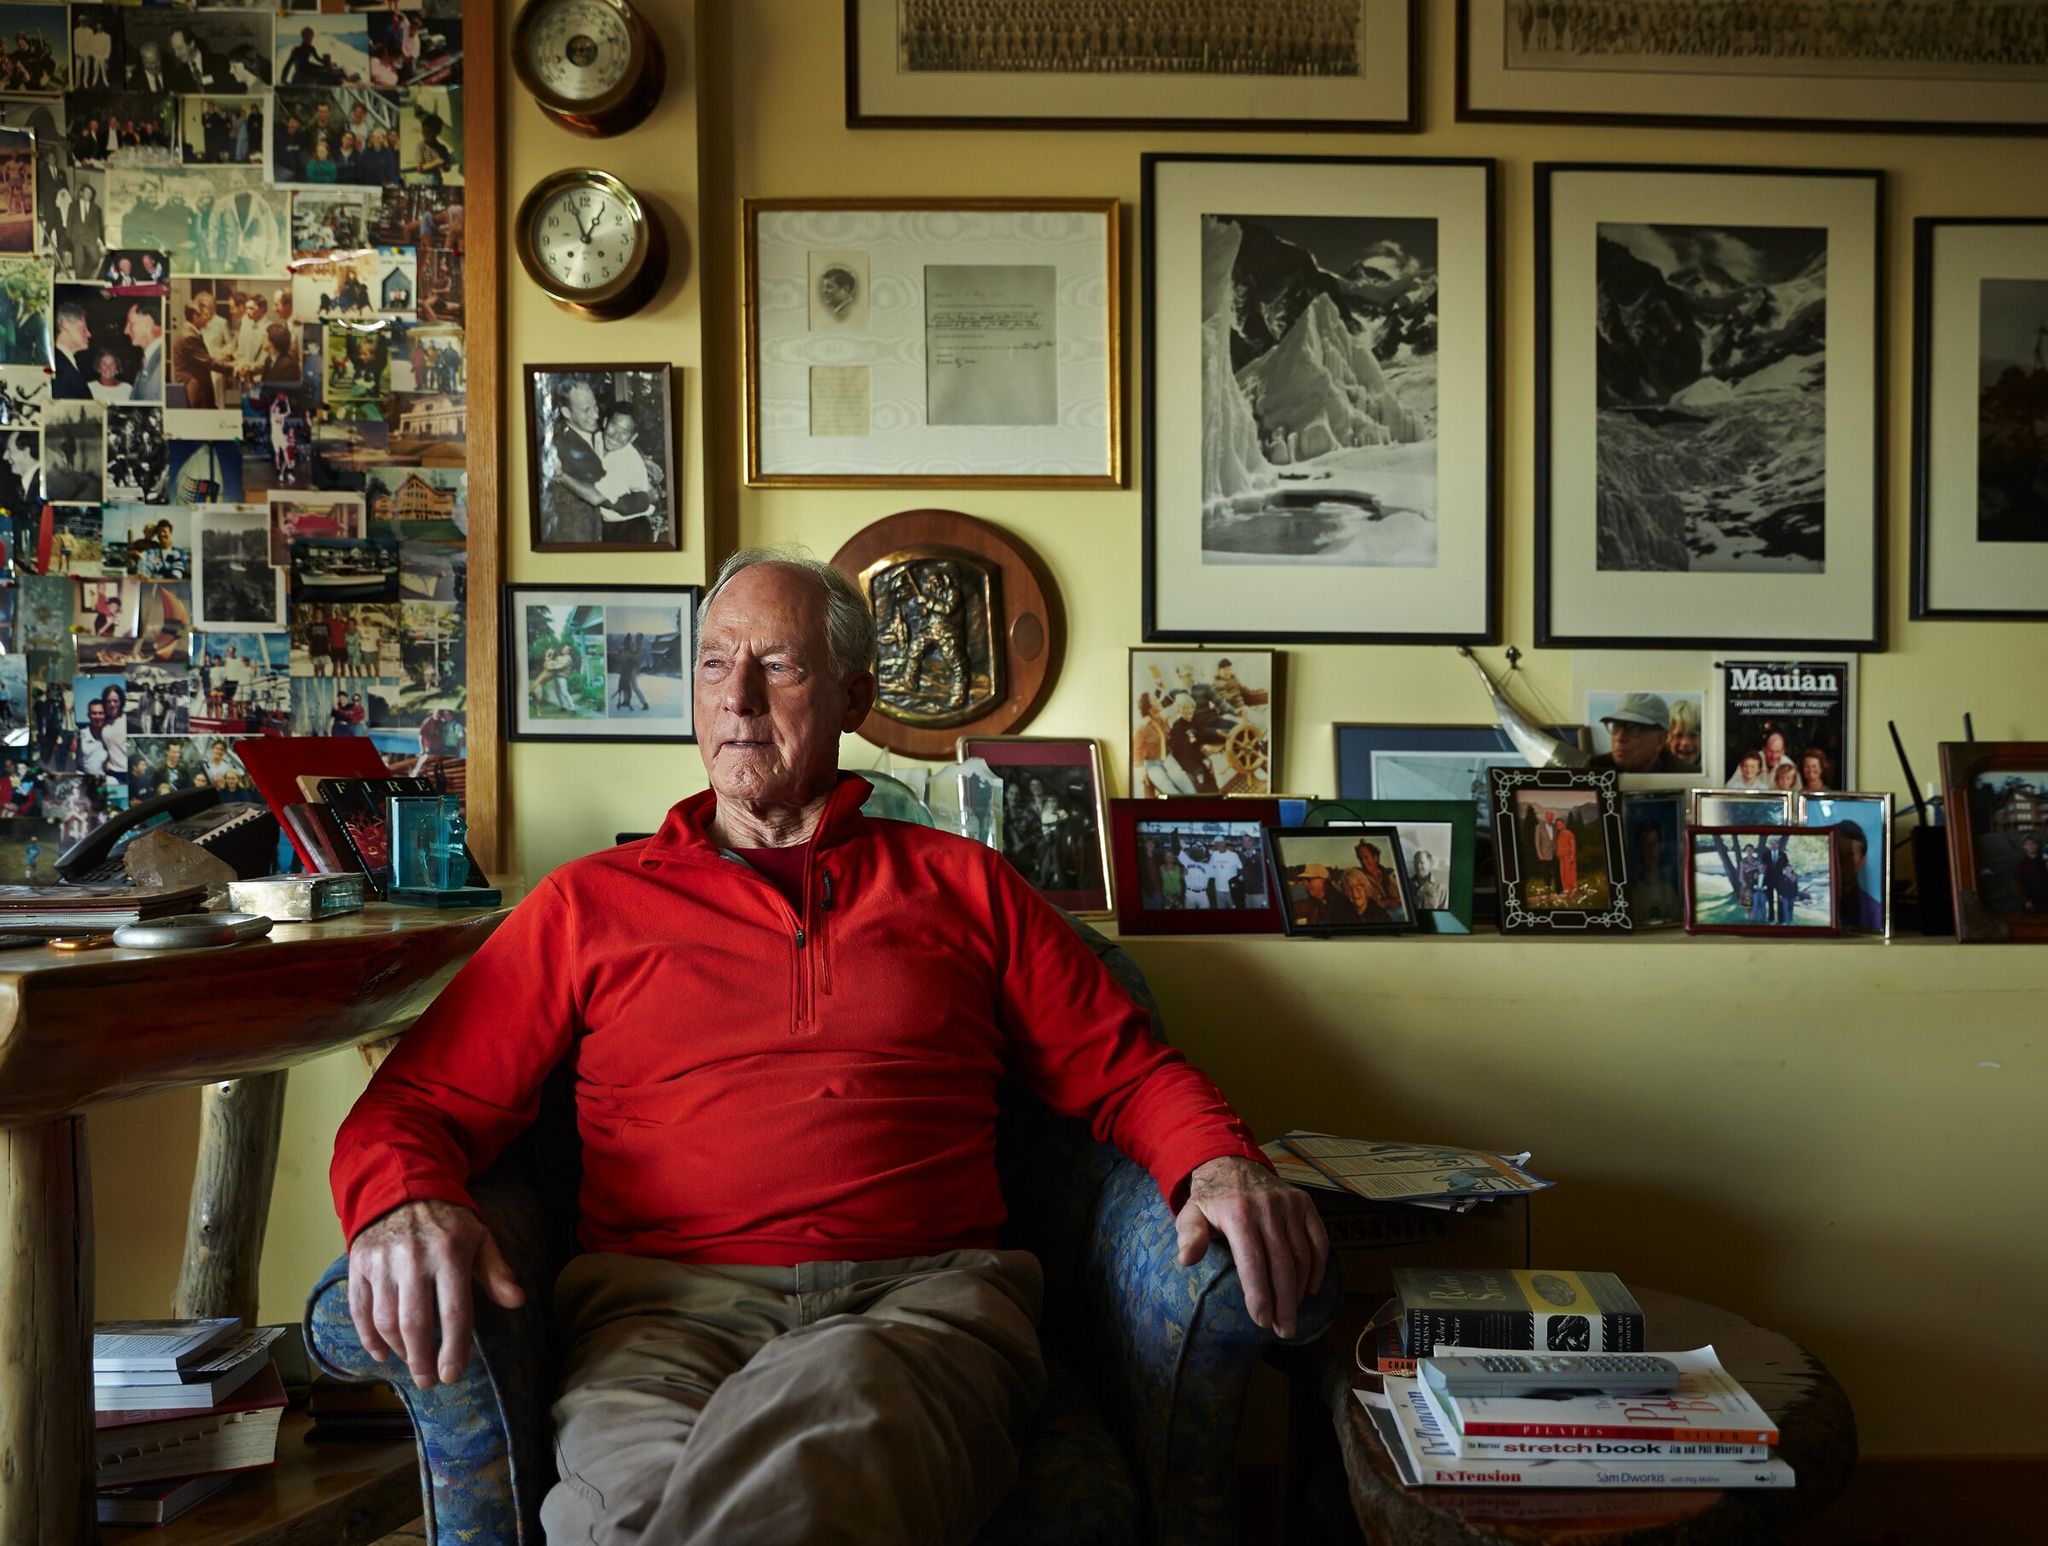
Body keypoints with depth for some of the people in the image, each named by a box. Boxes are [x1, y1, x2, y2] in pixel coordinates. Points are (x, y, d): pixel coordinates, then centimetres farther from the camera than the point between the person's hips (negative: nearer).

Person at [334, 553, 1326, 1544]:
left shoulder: (963, 886, 21)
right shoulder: (591, 902, 20)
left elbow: (1123, 1072, 17)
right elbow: (416, 1102, 14)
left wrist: (1218, 1164, -5)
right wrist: (400, 1203, -10)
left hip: (925, 1291, 0)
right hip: (666, 1303, 1)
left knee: (820, 1427, -38)